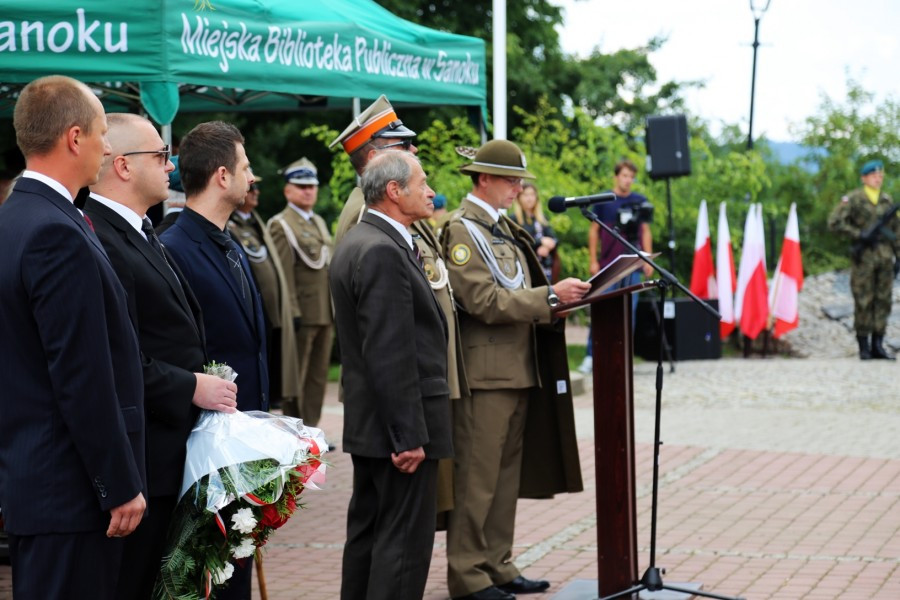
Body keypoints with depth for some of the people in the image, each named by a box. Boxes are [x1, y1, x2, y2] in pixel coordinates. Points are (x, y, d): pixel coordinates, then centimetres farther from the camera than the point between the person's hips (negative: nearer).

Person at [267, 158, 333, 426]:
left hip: (325, 314, 8)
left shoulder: (319, 223, 18)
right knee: (295, 380, -1)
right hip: (301, 314, -8)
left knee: (318, 376, 10)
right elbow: (283, 273, -14)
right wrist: (291, 313, -19)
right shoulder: (281, 225, -7)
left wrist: (334, 310, 16)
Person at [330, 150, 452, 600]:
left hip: (368, 423, 11)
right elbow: (390, 355, -23)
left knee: (368, 533, 15)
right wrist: (409, 435, -22)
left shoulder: (357, 242, 13)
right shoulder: (383, 253, -19)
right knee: (405, 542, -6)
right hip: (401, 422, -11)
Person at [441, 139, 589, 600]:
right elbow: (486, 302, -19)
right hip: (485, 372, -9)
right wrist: (550, 297, -22)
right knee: (476, 478, -3)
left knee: (507, 475, 13)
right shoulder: (462, 230, -11)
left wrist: (558, 296, 5)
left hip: (519, 369, 9)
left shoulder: (503, 229, 17)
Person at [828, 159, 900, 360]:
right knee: (863, 302, -3)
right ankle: (863, 346, 4)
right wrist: (859, 235, -13)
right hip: (863, 256, -4)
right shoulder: (853, 200, -1)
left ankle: (878, 345, 9)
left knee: (883, 301, 3)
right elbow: (834, 223, -9)